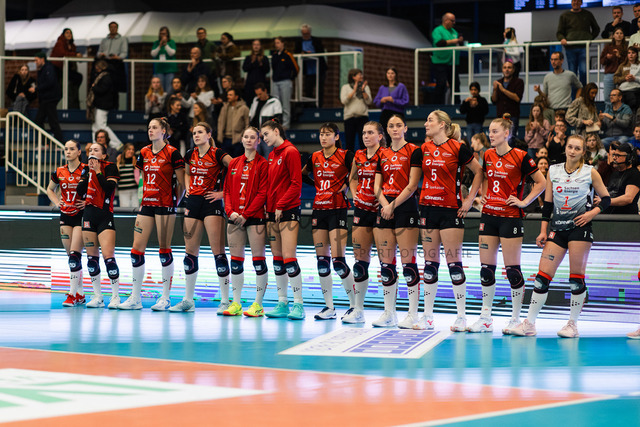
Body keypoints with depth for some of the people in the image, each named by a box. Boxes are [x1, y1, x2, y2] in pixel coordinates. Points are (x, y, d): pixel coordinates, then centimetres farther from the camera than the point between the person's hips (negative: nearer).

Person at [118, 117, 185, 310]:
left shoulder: (172, 153, -7)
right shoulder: (144, 153, 11)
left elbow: (181, 183, -4)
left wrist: (174, 202, -1)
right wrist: (145, 198, 16)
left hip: (165, 206, -6)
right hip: (147, 205, 6)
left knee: (164, 250, -3)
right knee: (137, 249, 1)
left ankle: (165, 298, 5)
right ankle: (135, 298, 7)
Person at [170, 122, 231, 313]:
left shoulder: (217, 154, -7)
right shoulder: (190, 155, 11)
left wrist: (223, 192, -10)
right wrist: (187, 191, 13)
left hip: (212, 204, -6)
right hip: (193, 203, 6)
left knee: (218, 252, -9)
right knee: (190, 252, 6)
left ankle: (225, 301, -6)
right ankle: (188, 300, 13)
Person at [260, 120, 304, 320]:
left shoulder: (290, 152, -8)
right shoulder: (271, 155, 17)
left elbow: (296, 184, -12)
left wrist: (281, 205, -14)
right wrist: (268, 206, 7)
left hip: (288, 211, -8)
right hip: (272, 213, 8)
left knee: (288, 257, -13)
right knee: (277, 258, 8)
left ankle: (298, 304, -10)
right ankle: (282, 303, 12)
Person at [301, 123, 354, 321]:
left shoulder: (345, 156, -4)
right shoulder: (314, 158, 10)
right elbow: (302, 175, 24)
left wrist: (346, 185, -6)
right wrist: (317, 184, 14)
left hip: (337, 210, -5)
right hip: (319, 209, 5)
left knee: (338, 260, -11)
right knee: (322, 260, 4)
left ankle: (354, 305, -2)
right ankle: (329, 308, 11)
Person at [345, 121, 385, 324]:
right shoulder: (358, 156, 10)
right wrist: (354, 193, 11)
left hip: (379, 210, -6)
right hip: (361, 210, 6)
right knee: (360, 260, 7)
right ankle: (358, 310, 12)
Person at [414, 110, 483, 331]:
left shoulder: (458, 148, -7)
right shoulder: (424, 149, 8)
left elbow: (478, 172, 0)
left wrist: (469, 200, -3)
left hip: (451, 210, -5)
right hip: (428, 208, 5)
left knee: (454, 262, -5)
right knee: (430, 263, 7)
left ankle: (461, 317, 2)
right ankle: (428, 316, 11)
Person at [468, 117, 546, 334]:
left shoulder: (520, 157, -9)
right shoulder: (488, 155, 8)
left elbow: (541, 182, -3)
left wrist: (524, 202, -9)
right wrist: (484, 195, 12)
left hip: (510, 217, -6)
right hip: (489, 216, 6)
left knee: (512, 269, -3)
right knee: (486, 268, 6)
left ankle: (516, 319, 6)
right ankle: (486, 318, 13)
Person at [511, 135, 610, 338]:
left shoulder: (590, 172, 1)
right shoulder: (553, 171, 8)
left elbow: (606, 199, 6)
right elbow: (548, 203, 11)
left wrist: (592, 213, -11)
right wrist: (543, 230, 6)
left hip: (579, 227, -3)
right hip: (558, 228, 3)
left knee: (576, 277, -3)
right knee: (543, 275, -4)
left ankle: (573, 324, 6)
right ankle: (529, 323, -1)